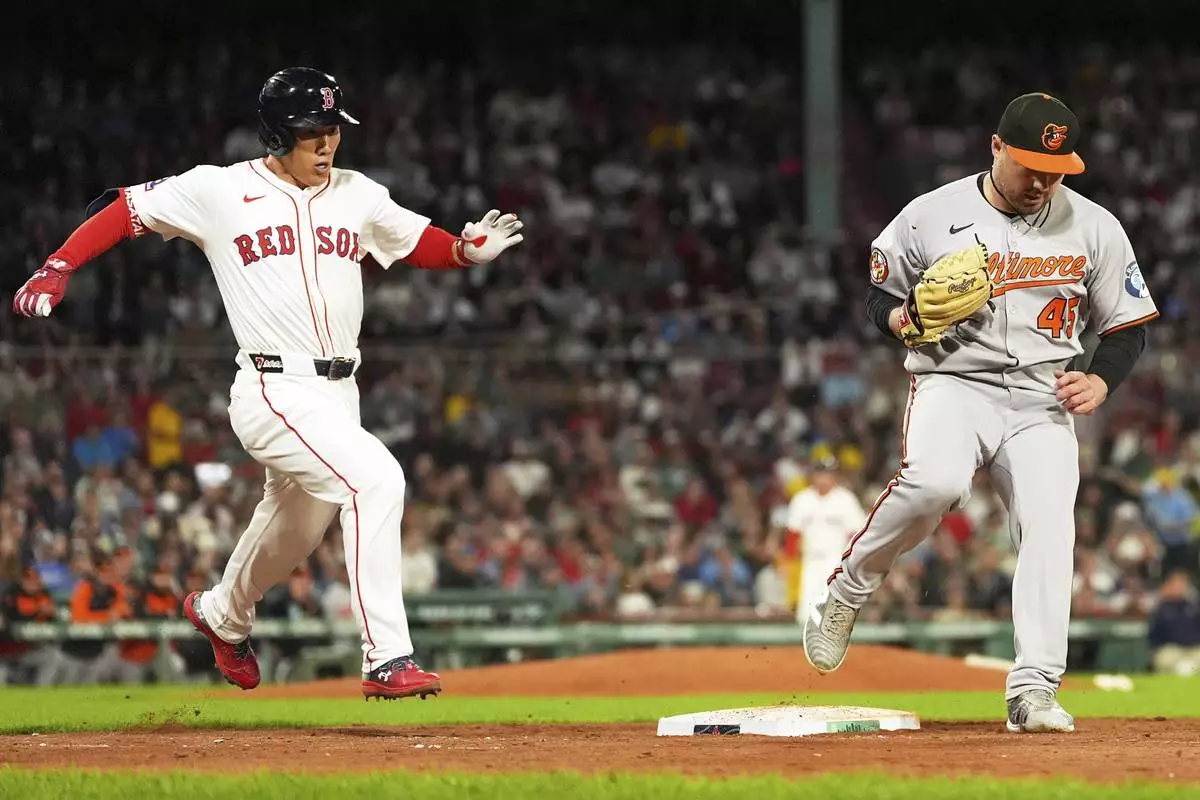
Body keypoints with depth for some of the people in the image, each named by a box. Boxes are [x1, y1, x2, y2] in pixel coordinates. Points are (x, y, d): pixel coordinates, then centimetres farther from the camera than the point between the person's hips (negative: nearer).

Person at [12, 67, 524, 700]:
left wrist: (470, 249, -3)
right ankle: (387, 660, -27)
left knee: (296, 529, 23)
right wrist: (57, 270, -8)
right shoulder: (219, 191, -4)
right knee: (374, 478, -27)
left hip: (338, 394, 7)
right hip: (275, 392, -7)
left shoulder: (360, 197, 9)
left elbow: (418, 242, 19)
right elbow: (124, 207, 3)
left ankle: (223, 614, 56)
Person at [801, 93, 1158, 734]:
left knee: (1049, 524, -19)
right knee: (933, 483, -32)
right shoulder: (931, 216, 1)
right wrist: (902, 318, -12)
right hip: (952, 384, -2)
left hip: (1042, 401, 2)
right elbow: (879, 296, 12)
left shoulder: (1095, 228, 5)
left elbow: (1128, 323, 13)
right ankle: (845, 594, -9)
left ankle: (1034, 691, -18)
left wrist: (1100, 381, -6)